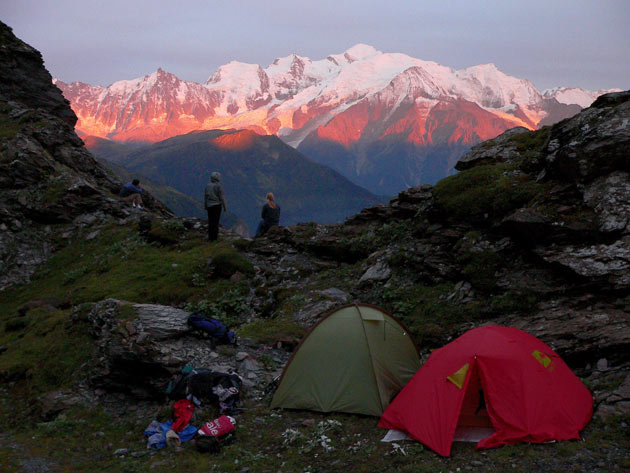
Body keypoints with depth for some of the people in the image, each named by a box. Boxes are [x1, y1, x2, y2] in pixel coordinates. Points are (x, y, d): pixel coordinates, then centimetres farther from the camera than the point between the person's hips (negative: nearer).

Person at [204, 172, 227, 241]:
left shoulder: (207, 186, 5)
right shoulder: (218, 186, -10)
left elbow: (205, 197, 10)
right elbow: (222, 197, -10)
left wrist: (205, 206, 20)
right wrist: (225, 207, -4)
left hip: (209, 206, 4)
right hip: (217, 205, -4)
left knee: (210, 221, 10)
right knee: (215, 221, -1)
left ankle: (210, 237, 10)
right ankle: (214, 237, -1)